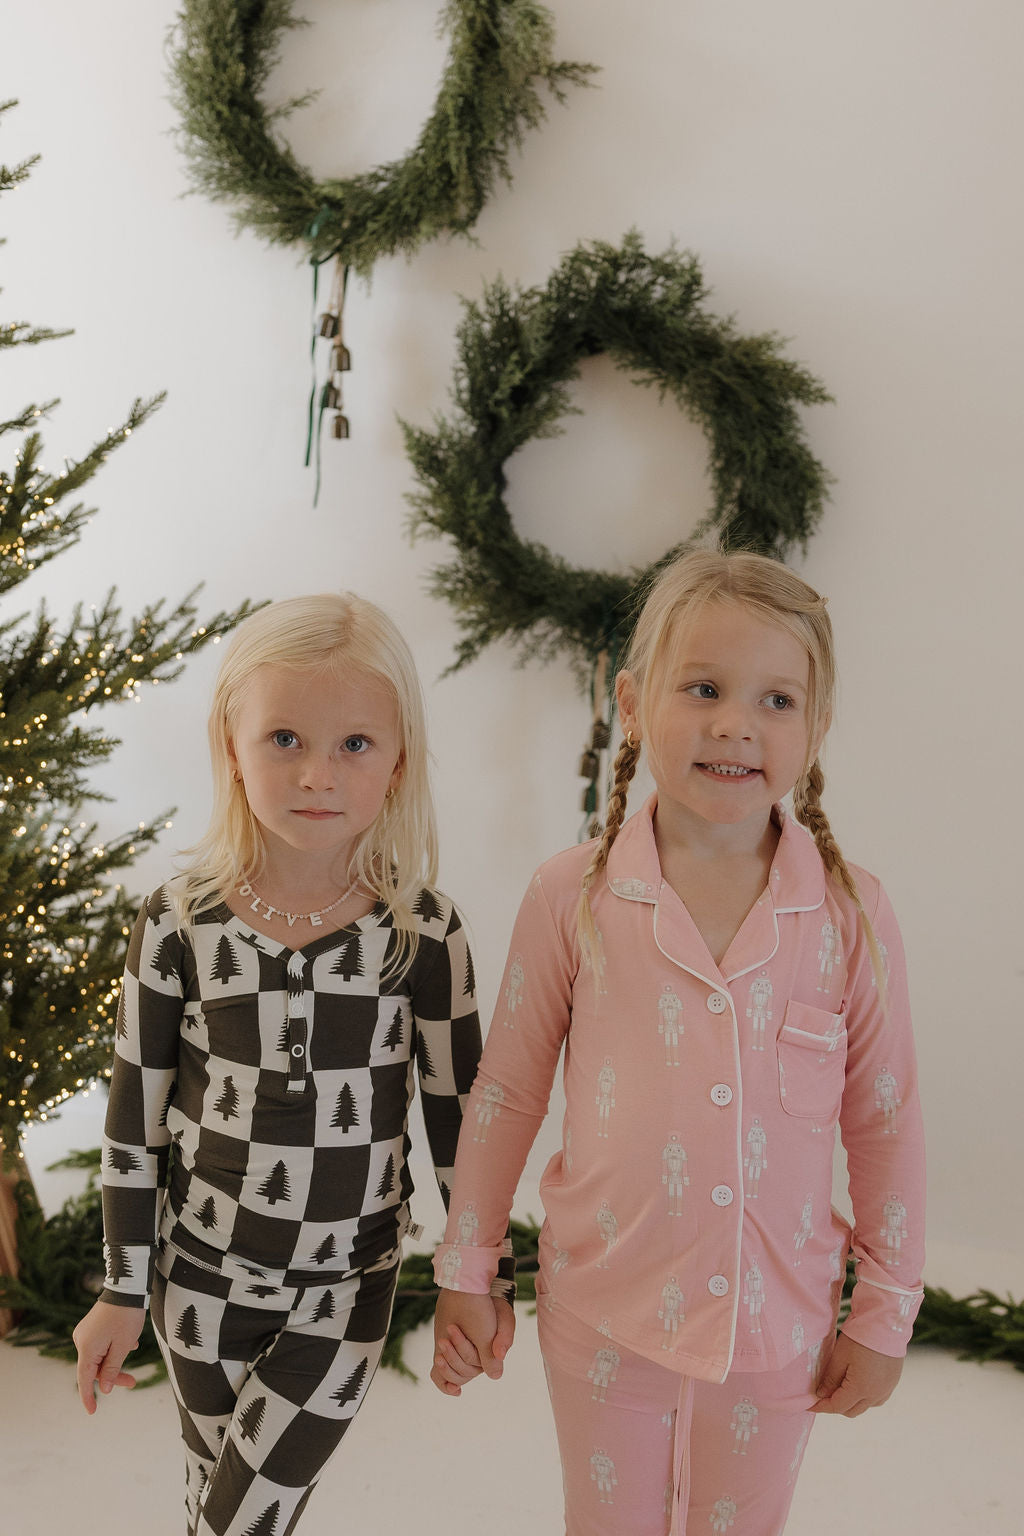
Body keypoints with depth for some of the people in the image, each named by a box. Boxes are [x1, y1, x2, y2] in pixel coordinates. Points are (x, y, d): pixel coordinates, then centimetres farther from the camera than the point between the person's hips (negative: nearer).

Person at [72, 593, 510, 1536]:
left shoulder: (425, 934, -12)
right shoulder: (180, 924, -11)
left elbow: (459, 1115, -2)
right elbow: (135, 1118, -3)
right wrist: (122, 1294, 2)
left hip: (346, 1291, -1)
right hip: (201, 1278, 1)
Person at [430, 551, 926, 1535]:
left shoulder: (851, 914, -10)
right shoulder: (574, 897, -11)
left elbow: (885, 1123, 0)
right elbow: (504, 1093, -1)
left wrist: (885, 1315, 5)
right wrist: (465, 1273, 4)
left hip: (777, 1331, 1)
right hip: (602, 1321, 0)